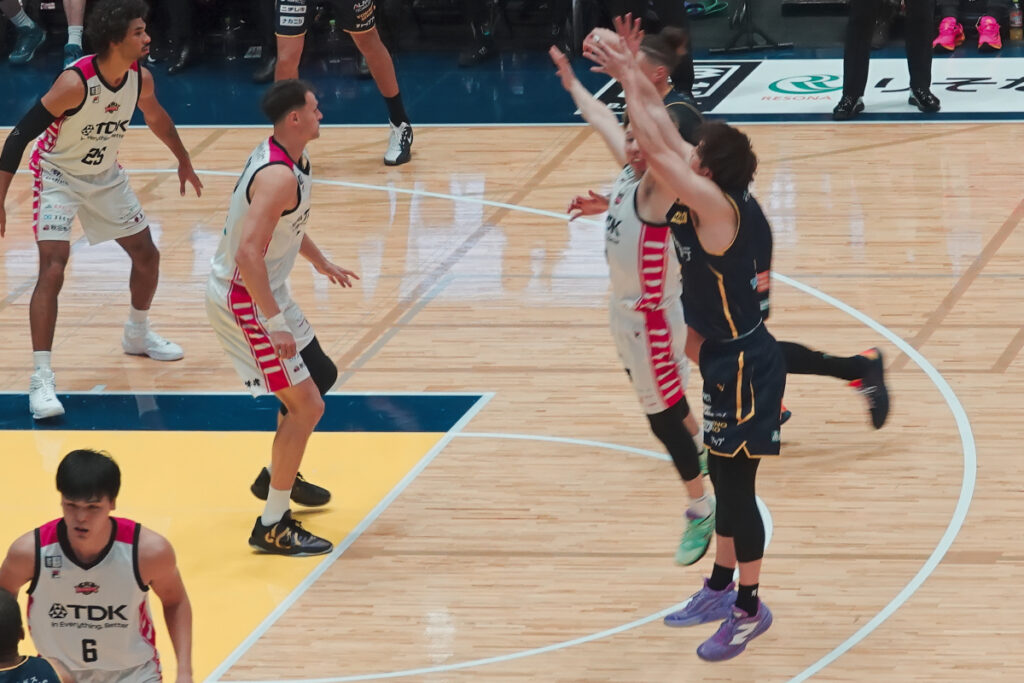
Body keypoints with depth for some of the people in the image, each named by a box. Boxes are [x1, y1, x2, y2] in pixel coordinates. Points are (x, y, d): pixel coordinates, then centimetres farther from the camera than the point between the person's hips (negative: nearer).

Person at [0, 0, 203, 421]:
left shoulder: (140, 79, -13)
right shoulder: (75, 82, -33)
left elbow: (157, 119, 12)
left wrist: (183, 162, 26)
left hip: (105, 176, 7)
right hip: (58, 176, -7)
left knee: (147, 256, 15)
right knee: (53, 268, -21)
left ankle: (137, 335, 42)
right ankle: (41, 379, -19)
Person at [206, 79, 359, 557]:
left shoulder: (289, 159, 6)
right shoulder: (279, 176, -27)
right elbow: (248, 254, -33)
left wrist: (321, 263, 38)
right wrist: (275, 323, -31)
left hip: (264, 293, 11)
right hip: (244, 301, -11)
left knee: (319, 376, 25)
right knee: (305, 405, -9)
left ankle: (276, 476, 41)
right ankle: (272, 527, -3)